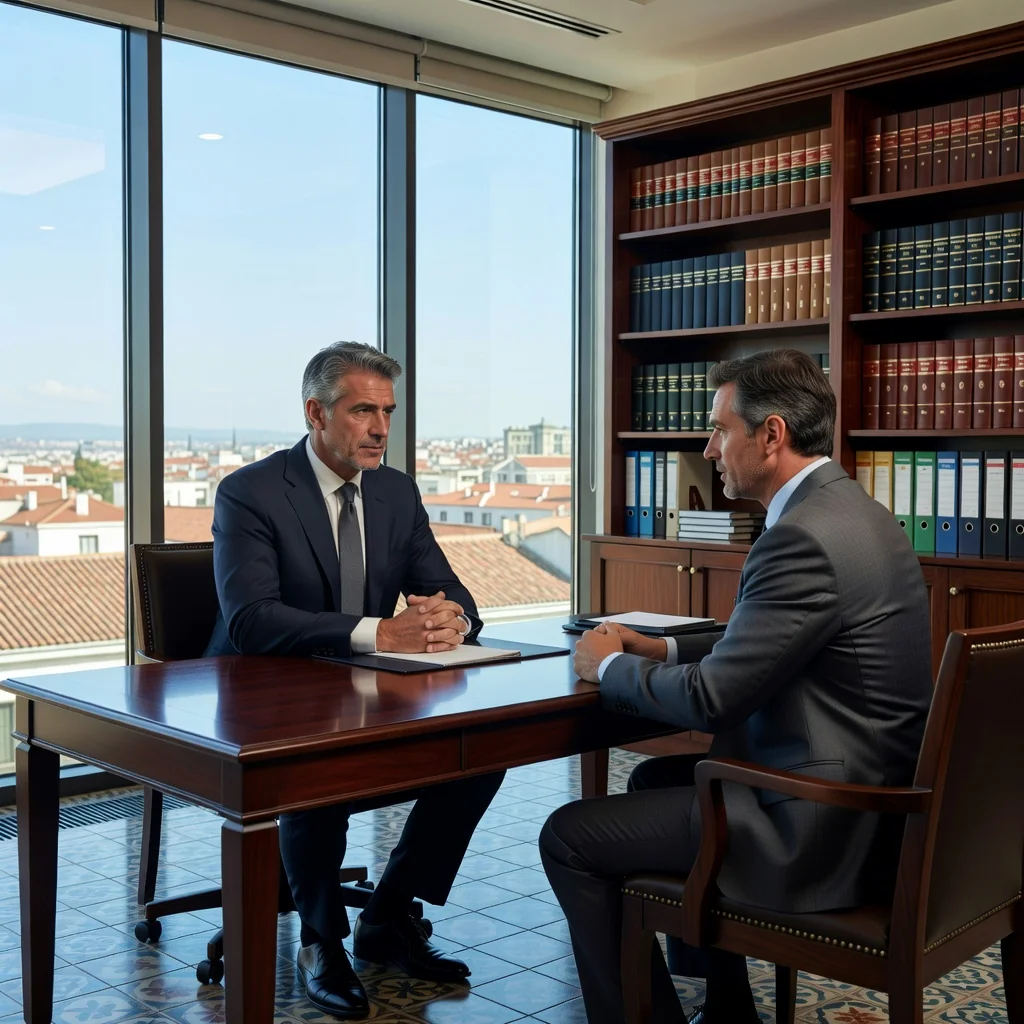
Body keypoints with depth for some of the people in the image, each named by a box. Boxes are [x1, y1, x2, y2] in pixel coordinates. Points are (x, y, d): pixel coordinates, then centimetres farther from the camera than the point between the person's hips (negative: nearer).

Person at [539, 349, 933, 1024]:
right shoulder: (851, 511, 8)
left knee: (568, 837, -4)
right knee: (657, 777, 28)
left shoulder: (804, 538, -24)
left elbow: (708, 698, -22)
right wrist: (657, 649, 8)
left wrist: (609, 666, -4)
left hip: (818, 831, -10)